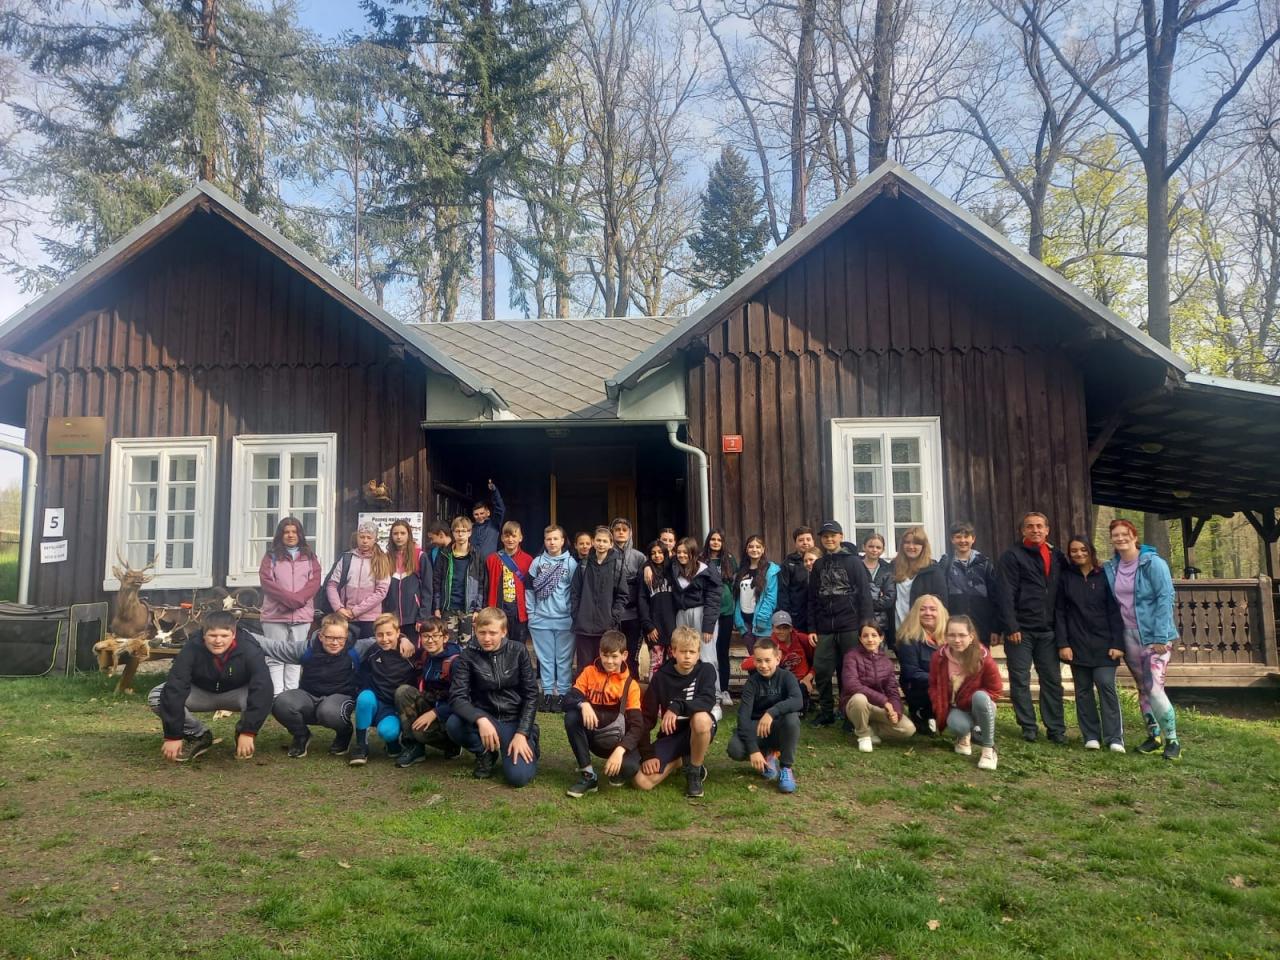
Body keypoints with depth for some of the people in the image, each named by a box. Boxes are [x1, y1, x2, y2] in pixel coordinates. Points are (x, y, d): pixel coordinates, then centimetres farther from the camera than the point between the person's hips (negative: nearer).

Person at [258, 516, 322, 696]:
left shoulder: (309, 556, 13)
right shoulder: (272, 556, 8)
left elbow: (315, 581, 3)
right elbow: (266, 580, -4)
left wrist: (297, 599, -13)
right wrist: (289, 598, -14)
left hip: (302, 614, 1)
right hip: (275, 614, -1)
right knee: (275, 657, -2)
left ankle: (292, 693, 7)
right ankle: (277, 694, -2)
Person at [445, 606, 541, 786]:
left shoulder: (518, 651, -6)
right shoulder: (468, 656, -7)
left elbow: (531, 694, -6)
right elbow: (457, 697, -18)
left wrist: (522, 733, -17)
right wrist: (480, 719, -36)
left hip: (516, 719, -1)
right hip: (485, 717, 2)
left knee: (518, 776, -24)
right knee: (453, 724, -31)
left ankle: (528, 750, 12)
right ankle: (485, 753, 1)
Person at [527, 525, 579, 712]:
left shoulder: (571, 563, -1)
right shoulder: (537, 562, 6)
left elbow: (576, 591, 0)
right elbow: (529, 589, 9)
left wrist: (574, 615, -3)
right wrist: (531, 613, 4)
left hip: (564, 619, -2)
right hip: (541, 619, 2)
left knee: (564, 659, 2)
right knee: (545, 658, 8)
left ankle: (563, 694, 9)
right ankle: (548, 693, 16)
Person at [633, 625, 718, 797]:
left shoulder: (706, 670, -9)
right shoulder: (661, 676, -5)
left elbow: (707, 701, -27)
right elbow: (647, 717, -5)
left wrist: (677, 707, -40)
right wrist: (647, 754, -14)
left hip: (699, 731, -2)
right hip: (671, 734, 2)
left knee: (701, 717, -39)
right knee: (642, 781, -18)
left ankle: (694, 771, -12)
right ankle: (681, 760, 12)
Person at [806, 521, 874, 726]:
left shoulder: (853, 561, 0)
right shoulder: (818, 565, 12)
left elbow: (865, 594, -5)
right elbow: (812, 599, 13)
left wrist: (865, 625, -11)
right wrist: (812, 628, 7)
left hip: (850, 627, -4)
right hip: (825, 629, 4)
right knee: (821, 671, 2)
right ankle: (826, 712, 16)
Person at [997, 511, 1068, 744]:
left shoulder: (1057, 556, 11)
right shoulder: (1012, 556, -4)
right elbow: (1007, 594, -10)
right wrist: (1011, 627, -15)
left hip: (1048, 630, 4)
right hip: (1021, 629, -4)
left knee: (1052, 680, 6)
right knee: (1020, 680, 2)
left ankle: (1056, 728, 15)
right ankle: (1028, 727, 12)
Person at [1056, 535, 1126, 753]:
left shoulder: (1105, 576, 1)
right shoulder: (1066, 578, 5)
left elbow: (1115, 611, -1)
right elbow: (1060, 612, 3)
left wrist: (1118, 643, -8)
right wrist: (1063, 643, -5)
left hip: (1103, 644, -2)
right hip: (1077, 644, 2)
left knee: (1106, 686, -8)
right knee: (1083, 690, 4)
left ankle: (1115, 738, -4)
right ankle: (1091, 736, 10)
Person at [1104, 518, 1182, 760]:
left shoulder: (1153, 563, -9)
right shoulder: (1110, 568, 6)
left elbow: (1165, 598, -12)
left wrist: (1160, 636, -17)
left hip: (1153, 635, -5)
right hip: (1128, 635, 5)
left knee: (1154, 688, -12)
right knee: (1142, 689, 12)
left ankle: (1172, 740, 2)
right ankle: (1153, 735, 24)